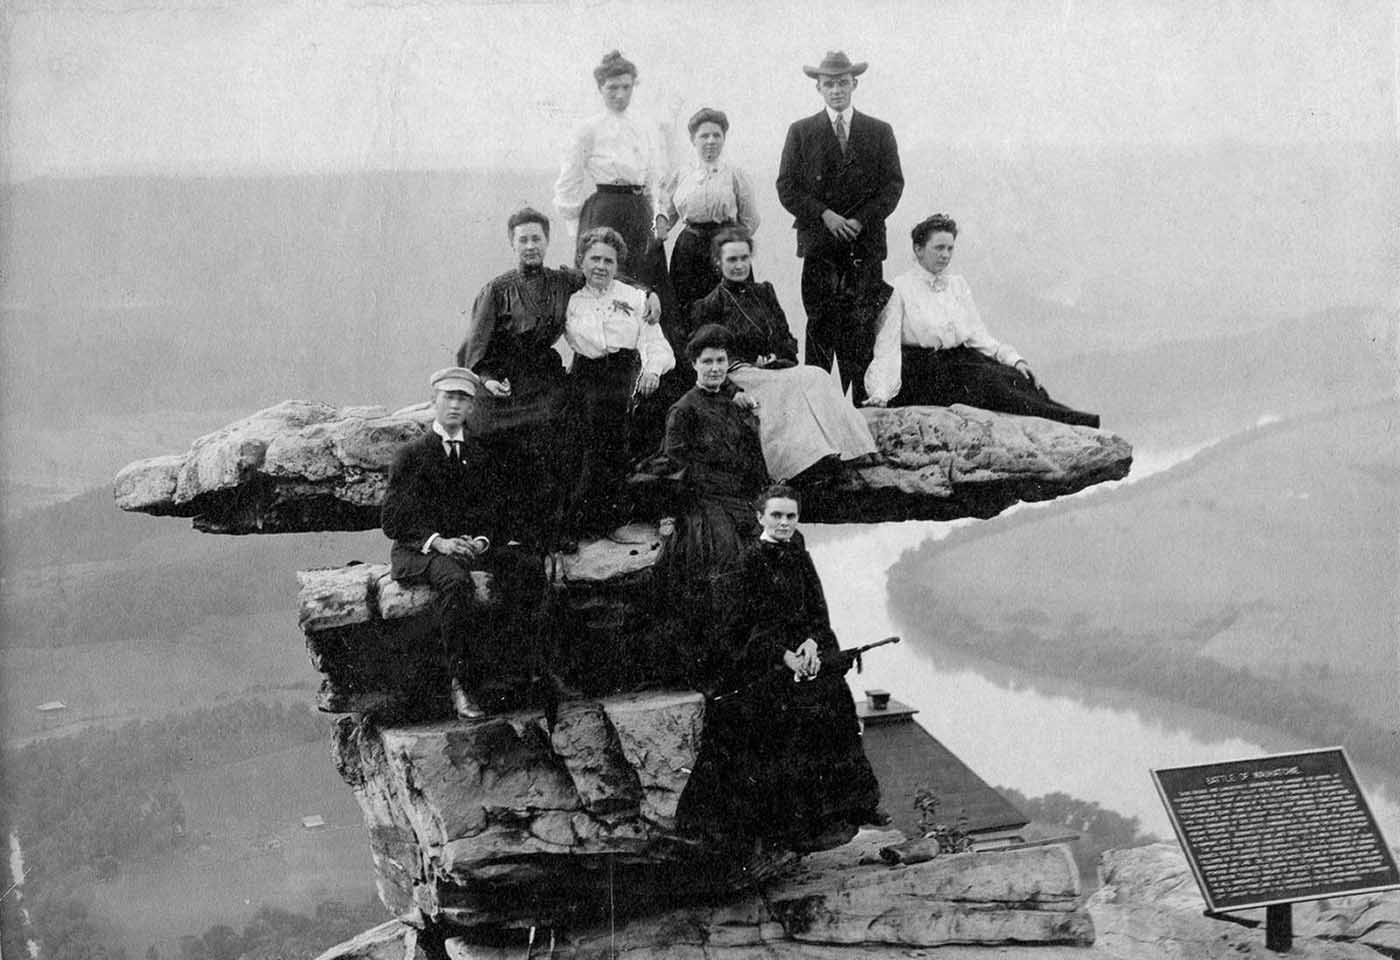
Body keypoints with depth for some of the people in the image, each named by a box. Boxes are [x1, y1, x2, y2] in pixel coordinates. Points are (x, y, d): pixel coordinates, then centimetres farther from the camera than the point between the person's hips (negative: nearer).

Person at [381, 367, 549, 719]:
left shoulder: (482, 453, 16)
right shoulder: (412, 454, 5)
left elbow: (499, 510, 13)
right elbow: (394, 519, -2)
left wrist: (483, 540, -9)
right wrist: (437, 541, -18)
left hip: (477, 544, 4)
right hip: (420, 549, -4)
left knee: (529, 564, -23)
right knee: (455, 579, -37)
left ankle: (509, 650, -21)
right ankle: (463, 684, -35)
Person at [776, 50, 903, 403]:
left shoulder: (879, 132, 13)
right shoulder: (801, 132, 10)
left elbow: (893, 185, 7)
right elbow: (786, 187, 4)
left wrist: (860, 221, -7)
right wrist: (824, 215, -10)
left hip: (866, 245, 1)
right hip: (819, 243, 0)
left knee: (862, 331, -4)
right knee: (820, 328, -4)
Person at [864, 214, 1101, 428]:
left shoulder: (958, 285, 18)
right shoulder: (899, 289, 0)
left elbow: (978, 336, 13)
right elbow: (886, 347, -6)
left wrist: (1014, 359, -3)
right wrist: (880, 394, -20)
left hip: (962, 359, 6)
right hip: (924, 371, -6)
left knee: (1019, 377, -21)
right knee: (988, 382, -30)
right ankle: (1068, 420, -40)